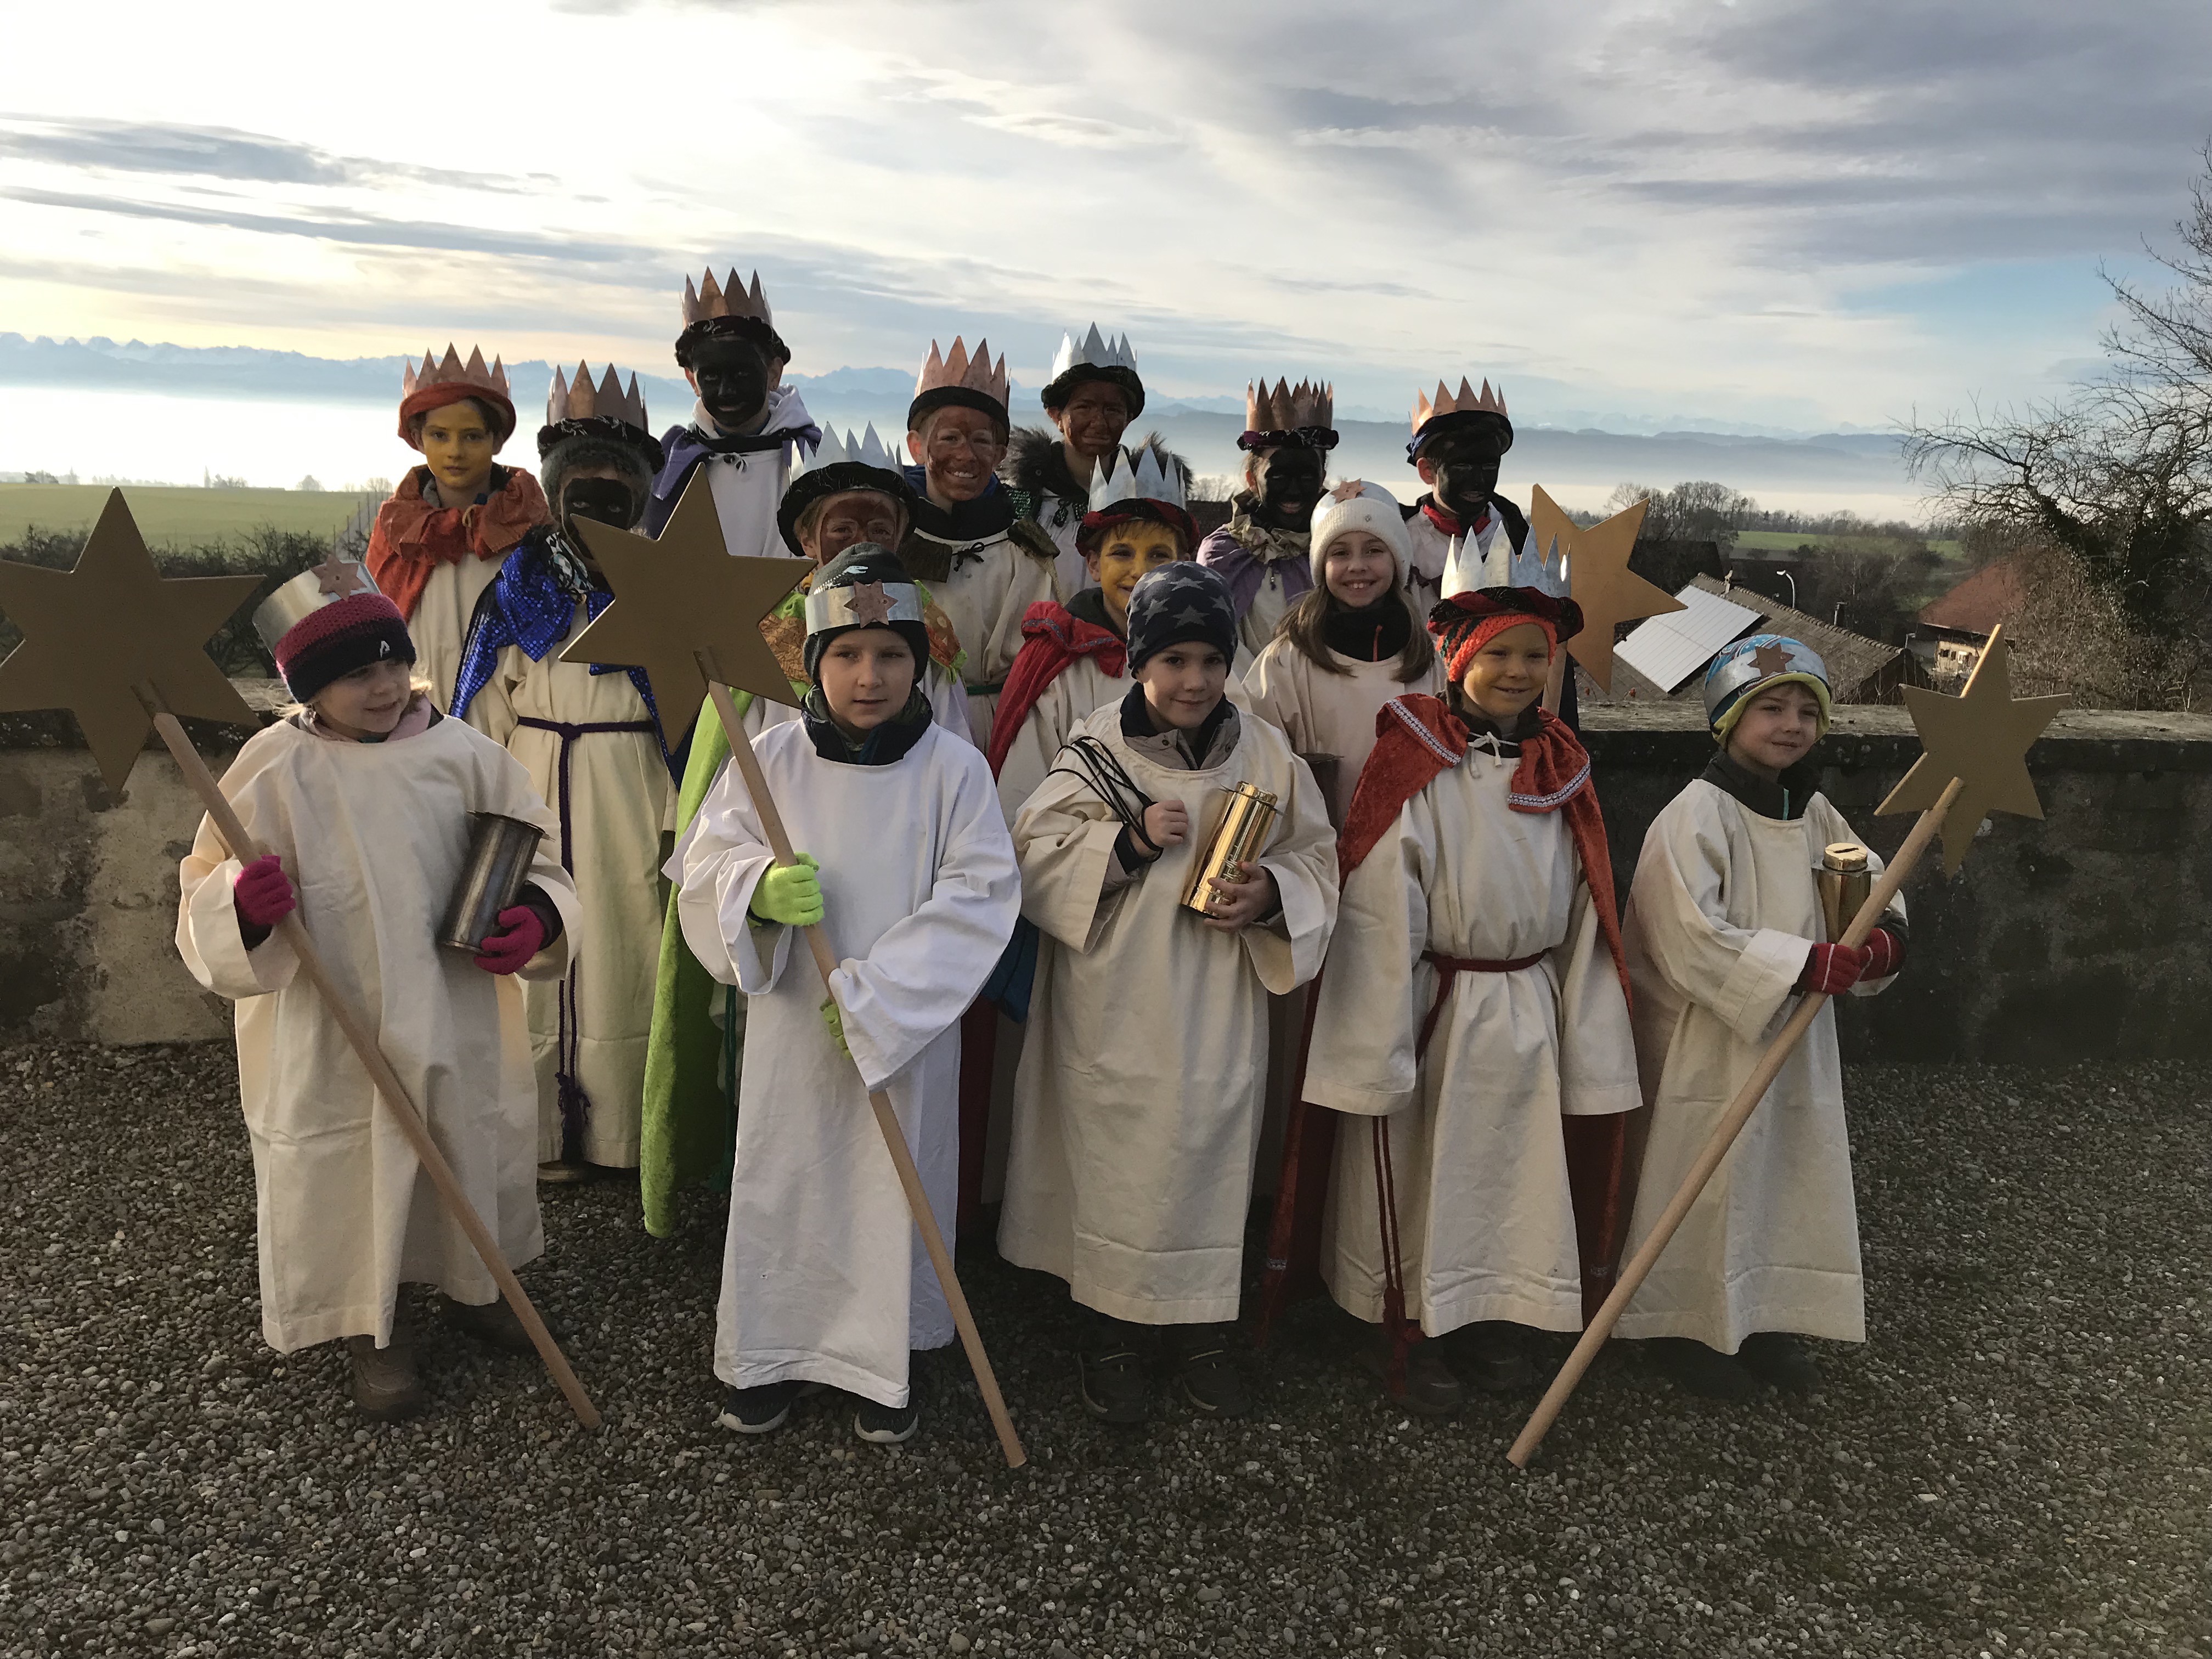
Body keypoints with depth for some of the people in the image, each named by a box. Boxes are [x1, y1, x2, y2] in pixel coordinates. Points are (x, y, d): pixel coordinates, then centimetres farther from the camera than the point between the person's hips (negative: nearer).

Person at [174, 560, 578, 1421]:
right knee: (347, 1179, 11)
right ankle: (372, 1329, 36)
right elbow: (204, 910, -5)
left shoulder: (463, 754, -5)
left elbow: (537, 863, 3)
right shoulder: (274, 769, -9)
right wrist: (242, 905, -28)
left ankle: (472, 1287, 47)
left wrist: (535, 919, -19)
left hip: (461, 1025, 2)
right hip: (332, 1039, -2)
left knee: (475, 1162, 19)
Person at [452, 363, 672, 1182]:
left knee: (634, 950, 3)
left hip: (638, 791, -1)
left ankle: (635, 1124, 17)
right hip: (542, 793, 1)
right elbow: (484, 713, 8)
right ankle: (551, 1131, 16)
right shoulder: (521, 582, 6)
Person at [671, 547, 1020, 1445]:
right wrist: (759, 889, -24)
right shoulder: (773, 756, -2)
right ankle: (768, 1352, 33)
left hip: (906, 1028, -1)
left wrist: (873, 994, -18)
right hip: (790, 1025, 2)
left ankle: (884, 1362, 30)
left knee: (893, 1192, 9)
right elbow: (704, 866, 0)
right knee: (782, 1184, 12)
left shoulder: (954, 767, -8)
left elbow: (978, 897, -13)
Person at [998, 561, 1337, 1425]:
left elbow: (1316, 858, 7)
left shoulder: (1266, 752, 3)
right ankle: (1111, 1334, 25)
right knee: (1117, 1166, 5)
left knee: (1212, 1160, 10)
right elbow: (1034, 857, -6)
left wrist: (1271, 894, -14)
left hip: (1221, 1013, 2)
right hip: (1116, 1013, -2)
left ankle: (1200, 1330, 29)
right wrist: (1129, 840, -20)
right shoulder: (1094, 751, -3)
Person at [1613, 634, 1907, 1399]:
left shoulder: (1814, 812, 7)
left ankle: (1764, 1318, 32)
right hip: (1709, 1042, -7)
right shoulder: (1696, 814, -17)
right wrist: (1804, 963, -27)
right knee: (1708, 1181, 3)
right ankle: (1688, 1325, 21)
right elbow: (1689, 936, -25)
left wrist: (1883, 935, -10)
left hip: (1795, 1037, 8)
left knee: (1793, 1172, 15)